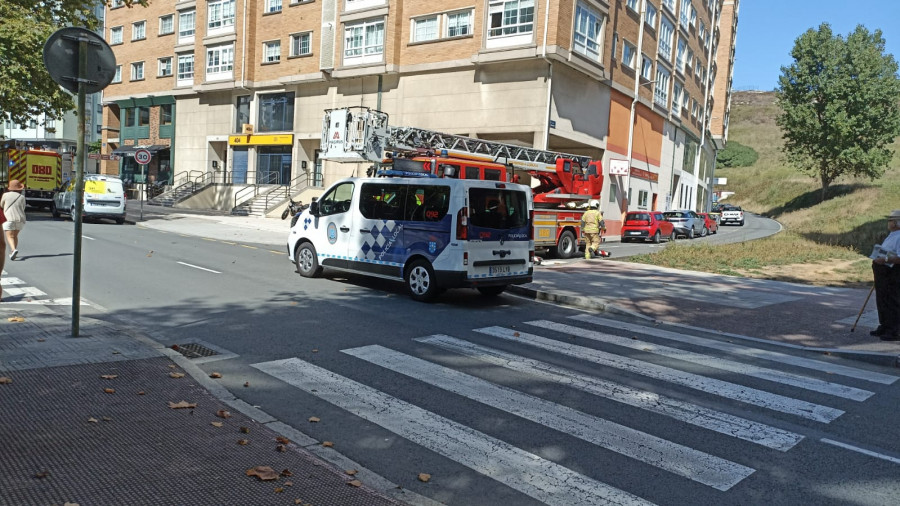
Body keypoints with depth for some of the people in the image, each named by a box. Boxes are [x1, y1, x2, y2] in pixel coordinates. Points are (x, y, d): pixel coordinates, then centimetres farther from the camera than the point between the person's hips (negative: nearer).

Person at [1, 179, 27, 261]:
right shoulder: (22, 197, 3)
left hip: (9, 218, -3)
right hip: (20, 219, 3)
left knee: (10, 236, -7)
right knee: (15, 235, 17)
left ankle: (14, 249, -31)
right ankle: (13, 253, 17)